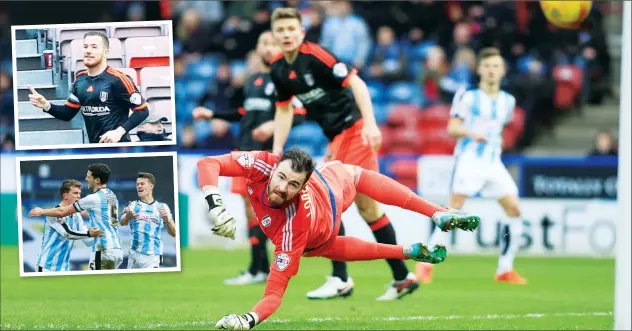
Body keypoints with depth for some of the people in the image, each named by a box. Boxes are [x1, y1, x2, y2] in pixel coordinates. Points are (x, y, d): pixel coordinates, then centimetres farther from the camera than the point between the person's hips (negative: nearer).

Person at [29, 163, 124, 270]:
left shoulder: (94, 199, -9)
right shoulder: (112, 196, 15)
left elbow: (62, 212, 0)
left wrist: (42, 212, 14)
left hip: (104, 250, -8)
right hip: (117, 248, 8)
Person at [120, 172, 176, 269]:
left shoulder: (162, 207, 5)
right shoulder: (133, 205, 8)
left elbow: (173, 233, 2)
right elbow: (122, 223, -11)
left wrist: (167, 220, -19)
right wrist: (128, 216, -35)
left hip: (152, 257, -2)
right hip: (134, 255, 2)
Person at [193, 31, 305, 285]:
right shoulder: (253, 80, 17)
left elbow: (299, 115, -11)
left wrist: (274, 125, -26)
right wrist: (212, 114, 21)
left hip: (267, 150, -7)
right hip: (245, 150, 7)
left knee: (256, 207, -11)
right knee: (250, 206, 6)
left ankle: (256, 269, -9)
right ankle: (263, 268, 11)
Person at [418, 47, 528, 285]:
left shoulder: (508, 101, 13)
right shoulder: (469, 97, -2)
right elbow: (452, 128, -9)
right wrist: (471, 133, -26)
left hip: (493, 162, 5)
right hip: (469, 159, -5)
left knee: (514, 209, -6)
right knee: (454, 209, -15)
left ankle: (505, 269, 2)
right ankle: (426, 262, -6)